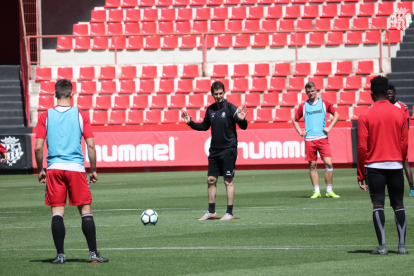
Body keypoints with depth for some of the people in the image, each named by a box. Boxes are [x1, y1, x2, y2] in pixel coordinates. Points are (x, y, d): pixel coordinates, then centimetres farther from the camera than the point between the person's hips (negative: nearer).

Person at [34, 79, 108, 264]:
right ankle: (93, 254, 2)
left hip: (54, 168, 1)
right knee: (86, 210, 5)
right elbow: (91, 146, -1)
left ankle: (60, 255, -1)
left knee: (57, 212, 4)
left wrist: (40, 170, 11)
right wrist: (93, 170, 9)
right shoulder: (81, 115, 1)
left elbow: (38, 147, -1)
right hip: (76, 167, -1)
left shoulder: (45, 116, 2)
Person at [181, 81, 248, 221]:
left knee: (228, 181, -3)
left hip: (228, 150, -6)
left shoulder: (230, 108, -10)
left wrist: (242, 120, -34)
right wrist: (190, 123, 11)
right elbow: (205, 126, 22)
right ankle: (211, 212, 17)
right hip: (214, 150, 6)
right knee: (211, 179, 8)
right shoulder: (210, 109, 7)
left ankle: (229, 213, 1)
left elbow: (243, 127, -13)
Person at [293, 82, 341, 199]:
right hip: (309, 139, 1)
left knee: (328, 163, -10)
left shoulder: (324, 103, 7)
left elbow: (336, 115, 16)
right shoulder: (303, 106, 9)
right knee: (312, 165, 2)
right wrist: (300, 132, 6)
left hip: (322, 137, -1)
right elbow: (295, 120, 21)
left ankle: (329, 191, -2)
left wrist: (329, 127, 4)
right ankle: (316, 191, 8)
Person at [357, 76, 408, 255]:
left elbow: (362, 147, -5)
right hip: (395, 165, 2)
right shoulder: (399, 113, 3)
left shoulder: (365, 116, -4)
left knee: (378, 205, -2)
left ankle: (382, 246, -9)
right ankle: (402, 245, 3)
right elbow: (405, 144, 5)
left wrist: (361, 174, 1)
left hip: (374, 166, -2)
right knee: (398, 205, 8)